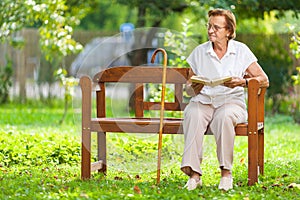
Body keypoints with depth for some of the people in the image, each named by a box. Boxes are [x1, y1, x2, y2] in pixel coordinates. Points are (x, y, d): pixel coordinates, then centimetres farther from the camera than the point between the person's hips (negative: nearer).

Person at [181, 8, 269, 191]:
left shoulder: (241, 51, 5)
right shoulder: (199, 52, 10)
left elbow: (264, 80, 1)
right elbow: (188, 88, 13)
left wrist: (243, 82, -17)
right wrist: (194, 88, -12)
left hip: (231, 101, -2)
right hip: (203, 100, 2)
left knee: (224, 116, -38)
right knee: (193, 115, -34)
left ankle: (226, 172, -28)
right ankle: (194, 174, -37)